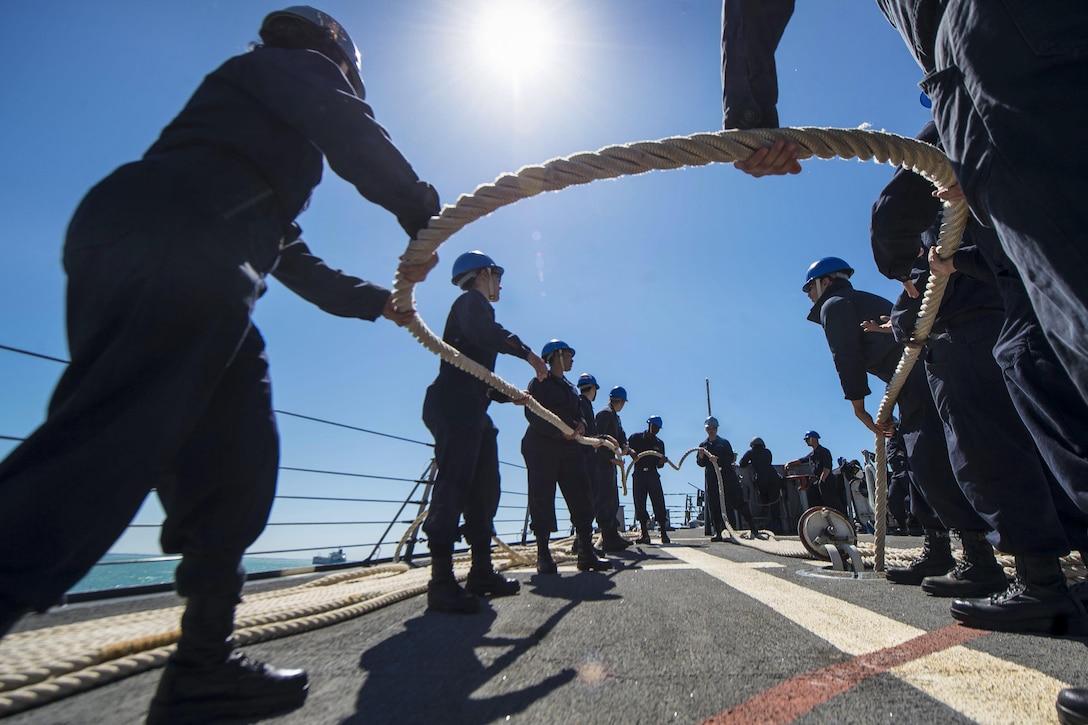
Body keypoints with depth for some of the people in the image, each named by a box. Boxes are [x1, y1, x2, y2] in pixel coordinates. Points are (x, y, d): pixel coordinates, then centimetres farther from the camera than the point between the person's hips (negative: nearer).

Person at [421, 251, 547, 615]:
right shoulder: (471, 301, 3)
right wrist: (527, 352, -18)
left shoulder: (476, 308, 30)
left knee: (484, 489, 8)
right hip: (453, 405, -10)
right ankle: (441, 581, -11)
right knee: (454, 483, -14)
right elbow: (485, 332, -24)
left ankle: (482, 572, 16)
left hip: (472, 409, 10)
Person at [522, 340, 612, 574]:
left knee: (581, 498, 1)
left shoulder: (570, 387, 23)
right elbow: (532, 415, -12)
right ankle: (543, 555, 5)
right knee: (542, 498, -5)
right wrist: (559, 431, -21)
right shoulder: (540, 382, -1)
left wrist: (581, 425, -3)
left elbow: (578, 414, 22)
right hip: (541, 446, -7)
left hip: (569, 447, 7)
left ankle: (586, 554, 7)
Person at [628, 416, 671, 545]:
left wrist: (662, 461, -9)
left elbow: (659, 465, 14)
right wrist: (631, 451, -32)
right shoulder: (636, 438, 6)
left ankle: (664, 534, 0)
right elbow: (626, 446, -12)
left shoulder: (659, 443, 15)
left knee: (659, 504, -6)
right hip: (638, 474, -2)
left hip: (653, 475, 2)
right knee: (639, 504, -1)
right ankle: (644, 534, 7)